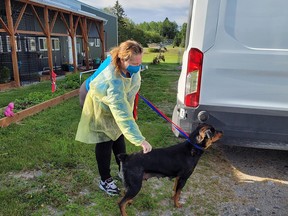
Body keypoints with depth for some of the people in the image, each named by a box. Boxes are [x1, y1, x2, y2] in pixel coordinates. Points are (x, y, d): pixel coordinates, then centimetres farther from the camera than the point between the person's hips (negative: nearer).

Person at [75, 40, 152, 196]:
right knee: (105, 142, -2)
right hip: (100, 108, -7)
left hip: (116, 104, 7)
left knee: (118, 137, 14)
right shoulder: (113, 82, -47)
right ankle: (105, 180, 14)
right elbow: (123, 115, -50)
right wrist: (140, 140, -51)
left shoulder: (129, 66, -26)